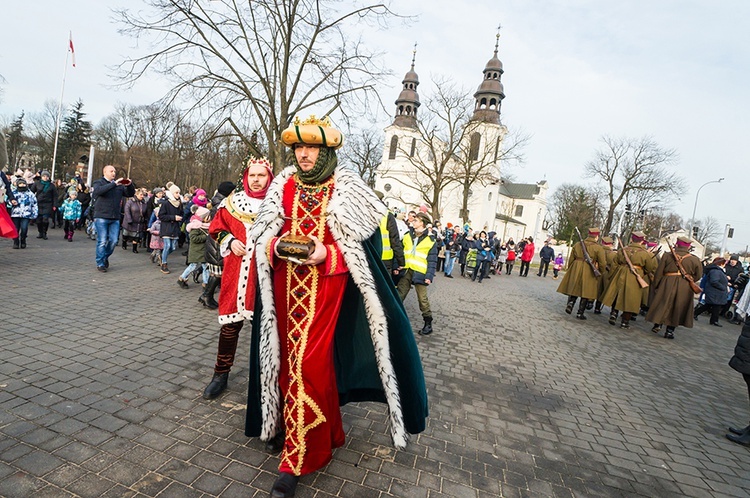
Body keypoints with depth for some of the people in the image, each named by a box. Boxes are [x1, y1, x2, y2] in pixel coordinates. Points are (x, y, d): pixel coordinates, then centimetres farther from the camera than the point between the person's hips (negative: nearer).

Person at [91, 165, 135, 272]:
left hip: (115, 219, 4)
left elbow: (130, 194, 10)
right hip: (101, 217, -4)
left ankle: (105, 257, 28)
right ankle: (100, 263, 9)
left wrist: (130, 185, -10)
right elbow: (98, 190, -20)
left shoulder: (119, 185, 15)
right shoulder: (98, 183, 1)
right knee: (102, 241, -2)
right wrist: (114, 184, -26)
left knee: (113, 241, 4)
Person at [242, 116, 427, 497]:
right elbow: (262, 234, 11)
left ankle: (295, 460, 10)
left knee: (307, 363, -6)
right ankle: (324, 433, 36)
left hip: (326, 285, -4)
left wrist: (326, 255, -19)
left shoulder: (346, 188, -2)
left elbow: (364, 241, -4)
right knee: (295, 358, 12)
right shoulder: (283, 185, 8)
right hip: (287, 285, 4)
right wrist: (276, 247, -11)